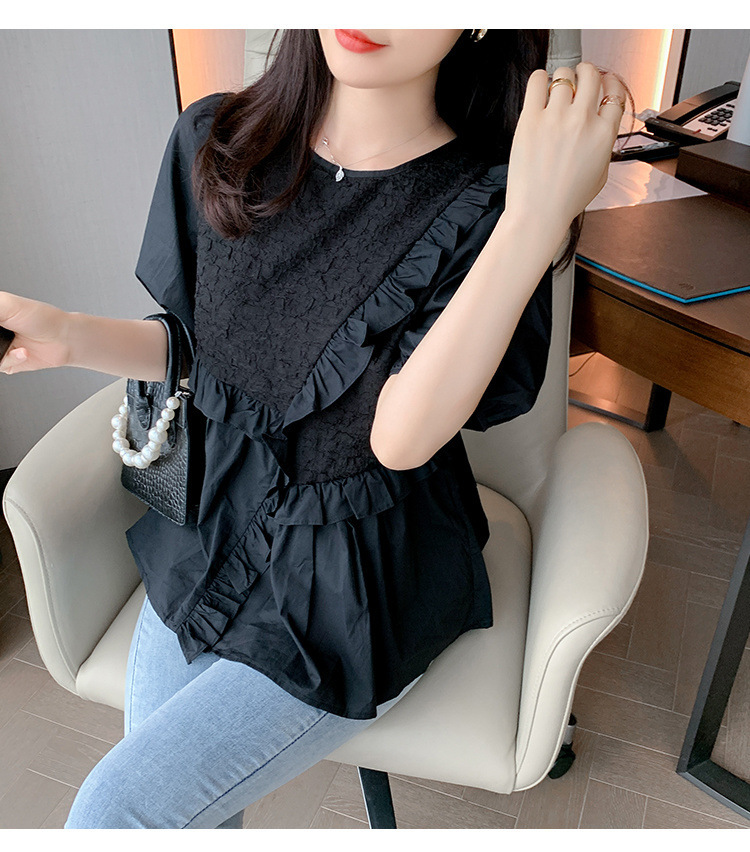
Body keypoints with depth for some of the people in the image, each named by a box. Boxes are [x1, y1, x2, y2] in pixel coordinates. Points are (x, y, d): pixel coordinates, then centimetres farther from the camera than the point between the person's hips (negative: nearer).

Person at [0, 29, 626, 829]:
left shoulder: (487, 203, -19)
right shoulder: (215, 142, -6)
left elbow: (400, 435, -28)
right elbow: (190, 343, 5)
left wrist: (538, 219, -34)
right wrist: (65, 335, -14)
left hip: (359, 589, -4)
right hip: (212, 530, 5)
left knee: (115, 810, -3)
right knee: (166, 804, 10)